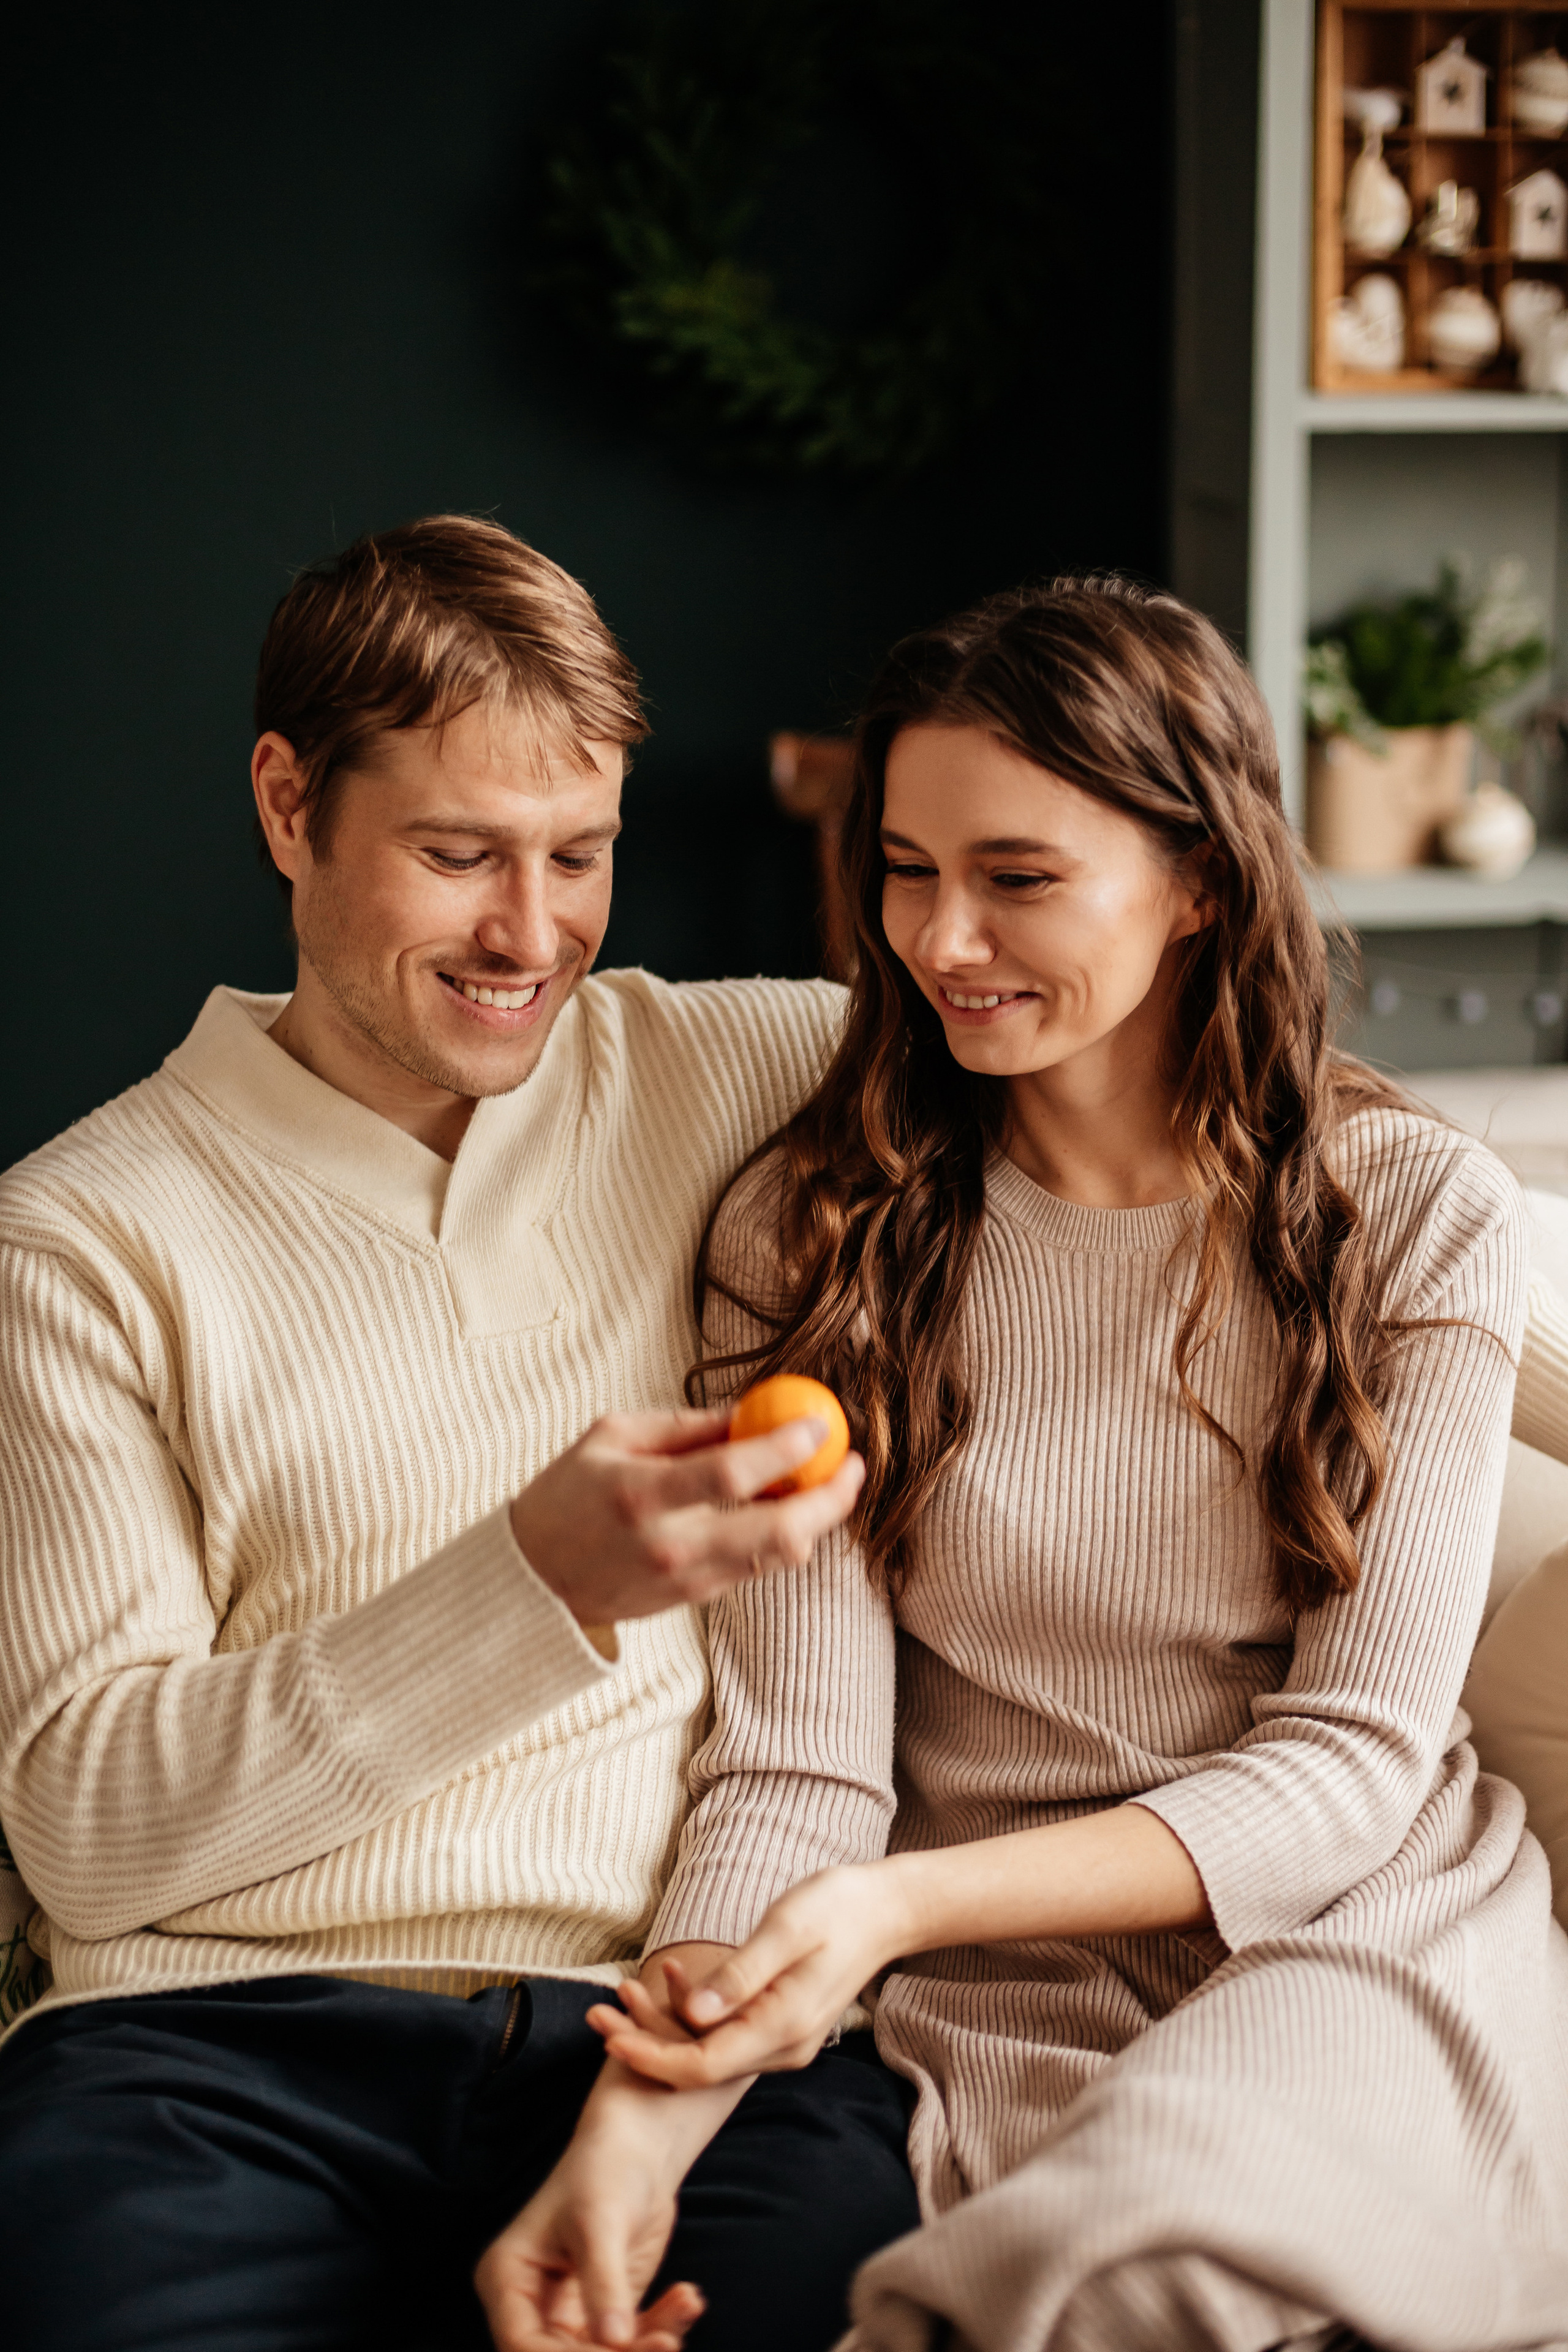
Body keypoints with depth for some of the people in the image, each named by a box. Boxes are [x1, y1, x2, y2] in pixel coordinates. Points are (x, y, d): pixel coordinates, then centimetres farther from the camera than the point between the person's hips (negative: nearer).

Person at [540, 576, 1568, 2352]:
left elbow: (1353, 1755, -5)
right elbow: (795, 1770, -5)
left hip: (1371, 1945, -1)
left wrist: (903, 1902, -21)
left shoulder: (1419, 1221, 0)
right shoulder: (810, 1230, 2)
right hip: (1001, 2007, 1)